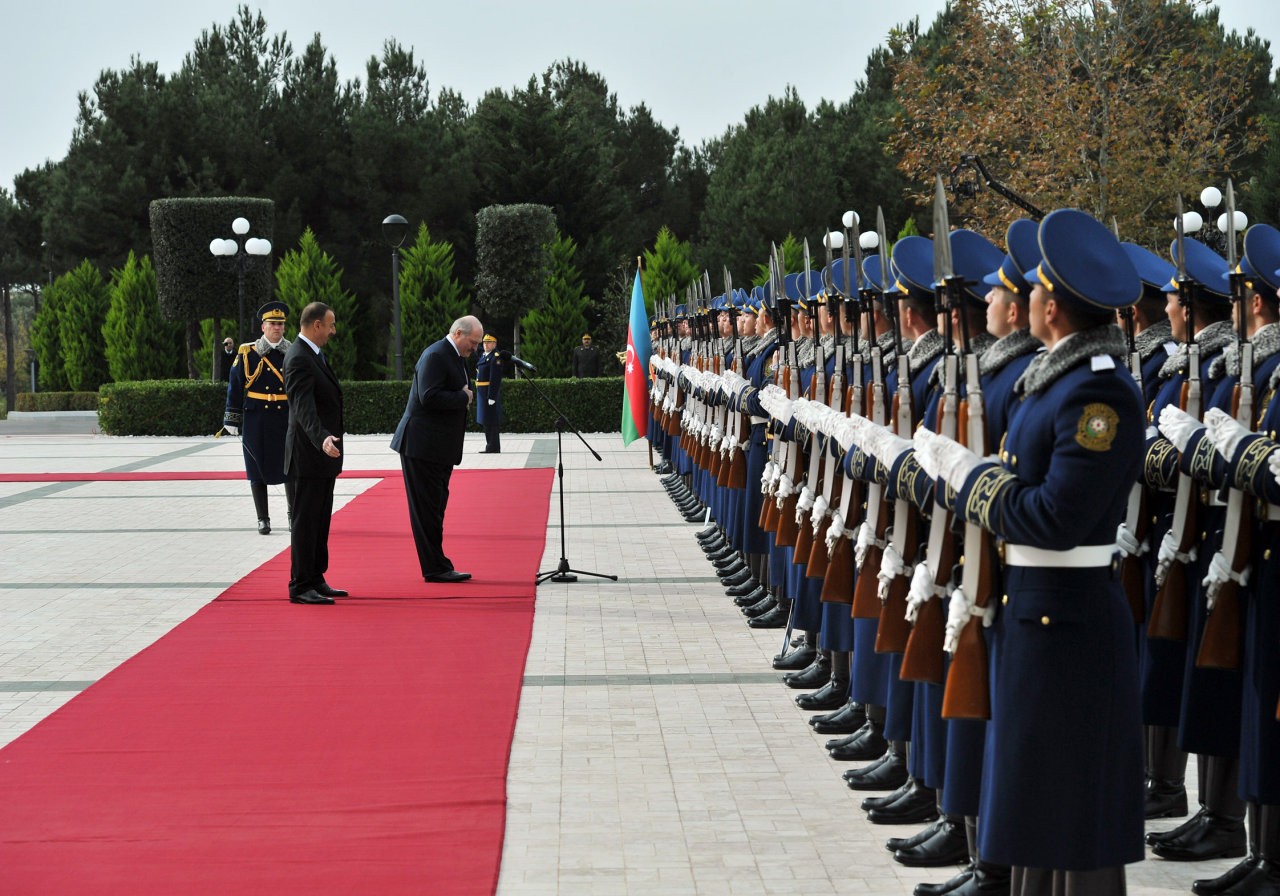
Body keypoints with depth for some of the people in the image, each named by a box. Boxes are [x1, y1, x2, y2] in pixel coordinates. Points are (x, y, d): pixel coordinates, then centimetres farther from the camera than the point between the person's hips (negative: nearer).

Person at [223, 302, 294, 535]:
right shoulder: (247, 354, 0)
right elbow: (235, 387, 3)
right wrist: (232, 419, 0)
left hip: (287, 419, 1)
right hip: (256, 419, -1)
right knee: (258, 468, 3)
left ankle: (294, 515, 14)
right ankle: (263, 519, 12)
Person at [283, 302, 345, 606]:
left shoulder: (314, 355, 15)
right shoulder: (299, 359, -18)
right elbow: (303, 407, -30)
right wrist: (322, 438, -44)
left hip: (323, 456, 10)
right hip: (308, 455, -10)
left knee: (320, 522, 15)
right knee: (305, 522, -5)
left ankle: (316, 580, 22)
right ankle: (300, 587, 0)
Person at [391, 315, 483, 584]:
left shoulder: (454, 357, 18)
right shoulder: (435, 356, -15)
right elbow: (429, 397, -25)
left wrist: (464, 397, 7)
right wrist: (463, 397, -15)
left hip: (440, 449, 10)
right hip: (423, 446, -10)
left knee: (434, 508, 12)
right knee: (427, 508, -5)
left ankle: (437, 568, 15)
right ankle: (435, 568, -3)